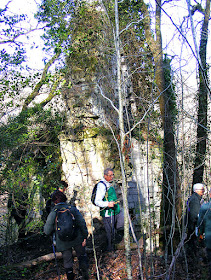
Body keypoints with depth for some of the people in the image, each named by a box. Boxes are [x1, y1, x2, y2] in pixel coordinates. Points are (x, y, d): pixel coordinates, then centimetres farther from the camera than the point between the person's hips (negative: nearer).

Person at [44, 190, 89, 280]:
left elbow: (47, 231, -5)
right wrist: (85, 237, -2)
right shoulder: (73, 209, -8)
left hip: (63, 242, 0)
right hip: (77, 239, 0)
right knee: (82, 256, 21)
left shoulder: (52, 214, -9)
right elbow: (82, 223, -9)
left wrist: (55, 229, 16)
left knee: (67, 260, 18)